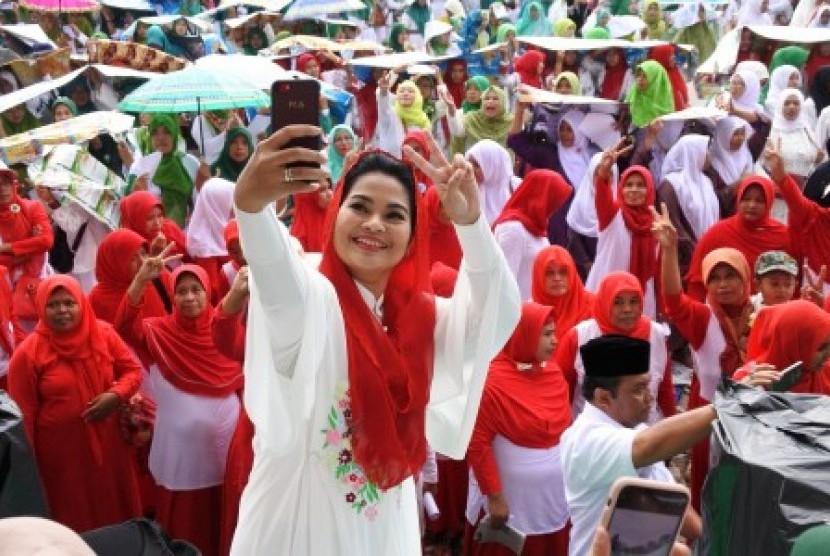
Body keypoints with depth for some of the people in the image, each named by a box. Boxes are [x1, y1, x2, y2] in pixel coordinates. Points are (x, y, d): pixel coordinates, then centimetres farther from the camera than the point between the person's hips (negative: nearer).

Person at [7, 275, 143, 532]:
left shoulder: (103, 334, -5)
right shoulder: (28, 353, -13)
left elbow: (133, 370, 2)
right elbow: (23, 413, -8)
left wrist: (116, 395, -19)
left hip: (107, 444, 3)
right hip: (61, 452, -3)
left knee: (115, 510, 18)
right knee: (72, 521, 14)